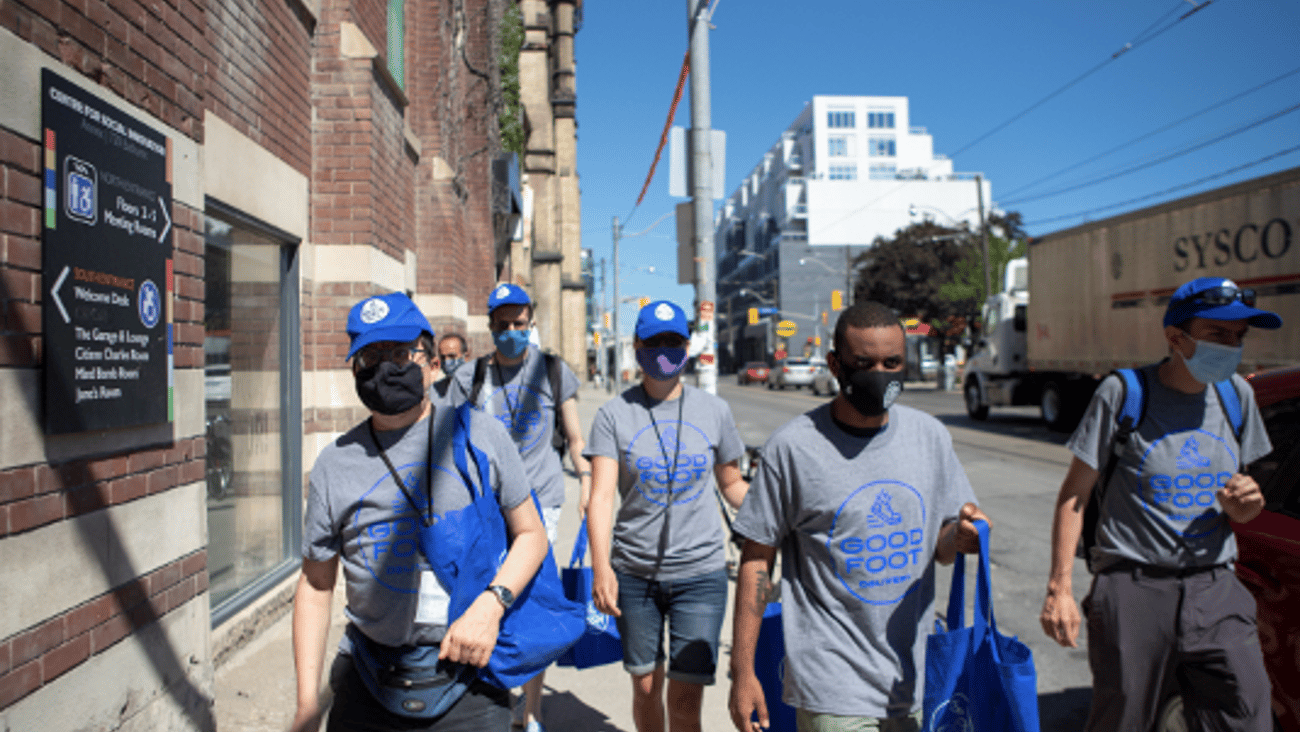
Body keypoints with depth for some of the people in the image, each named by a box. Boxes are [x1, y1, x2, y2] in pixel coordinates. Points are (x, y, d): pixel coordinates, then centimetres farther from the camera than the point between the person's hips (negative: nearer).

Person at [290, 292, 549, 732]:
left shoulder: (480, 435, -2)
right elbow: (315, 586, 7)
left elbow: (530, 534, 2)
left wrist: (490, 605, -14)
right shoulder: (335, 464, 2)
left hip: (468, 670, -2)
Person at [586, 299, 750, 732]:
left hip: (700, 572, 0)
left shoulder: (714, 410, 2)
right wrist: (601, 566, -25)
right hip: (634, 571, 0)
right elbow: (602, 495, -11)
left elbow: (732, 485, 12)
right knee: (646, 688, 14)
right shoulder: (614, 414, -2)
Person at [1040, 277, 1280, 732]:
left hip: (1216, 592, 5)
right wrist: (1059, 586, -12)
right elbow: (1074, 495, -5)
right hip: (1133, 590, -4)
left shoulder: (1237, 395, 9)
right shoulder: (1123, 393, -7)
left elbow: (1236, 507, 20)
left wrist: (1243, 506, -6)